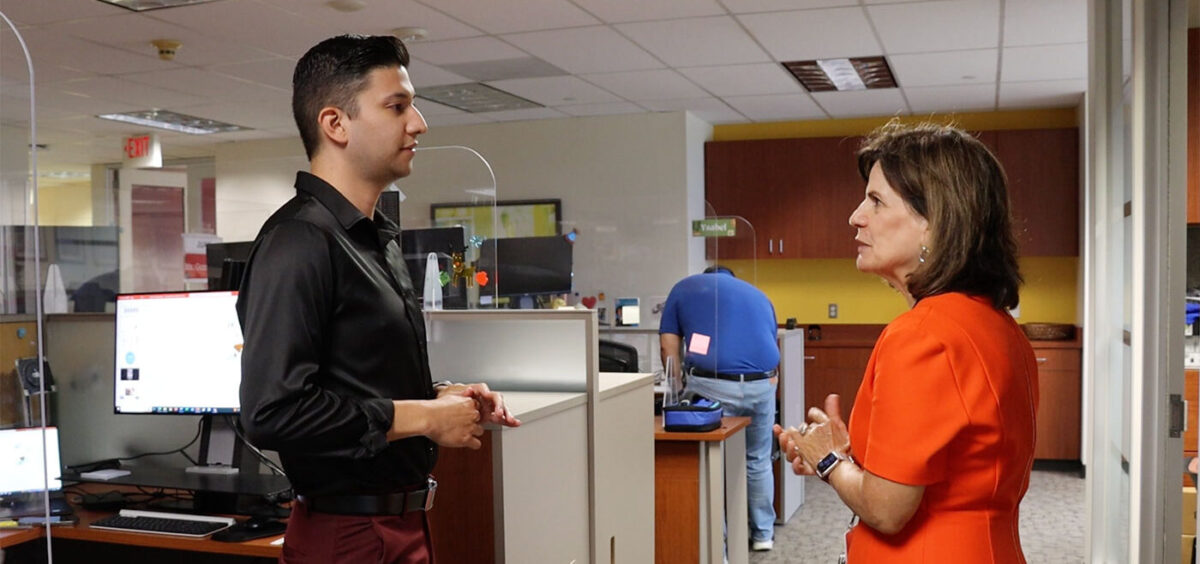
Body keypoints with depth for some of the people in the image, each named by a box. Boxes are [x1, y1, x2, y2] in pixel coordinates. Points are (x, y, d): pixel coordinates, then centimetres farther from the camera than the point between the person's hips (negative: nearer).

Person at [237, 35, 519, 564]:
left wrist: (441, 396, 4)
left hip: (403, 521, 9)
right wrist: (422, 418, -20)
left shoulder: (377, 238, 12)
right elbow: (272, 411, -28)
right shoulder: (299, 241, -19)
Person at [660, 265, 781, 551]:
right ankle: (763, 533, 33)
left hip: (711, 385, -4)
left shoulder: (685, 288, 19)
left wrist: (680, 392, 21)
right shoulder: (758, 295, 28)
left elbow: (669, 347, 13)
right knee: (759, 460, 21)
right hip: (761, 384, 4)